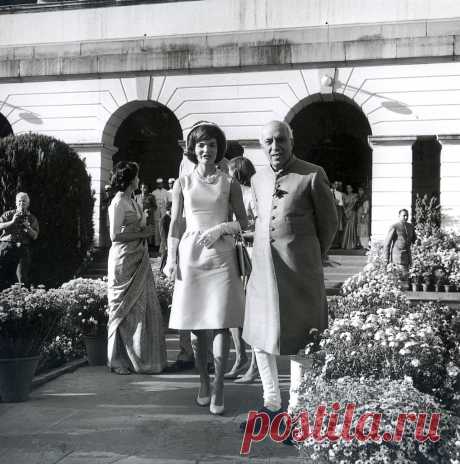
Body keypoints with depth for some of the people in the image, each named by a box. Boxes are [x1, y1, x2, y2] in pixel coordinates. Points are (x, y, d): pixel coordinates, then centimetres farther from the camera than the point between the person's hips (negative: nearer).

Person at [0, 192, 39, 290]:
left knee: (22, 277, -8)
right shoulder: (8, 214, 15)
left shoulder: (32, 218, 16)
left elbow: (35, 236, 7)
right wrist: (12, 222, -7)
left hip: (22, 248, 0)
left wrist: (28, 227, -9)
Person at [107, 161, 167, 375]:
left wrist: (146, 230, 5)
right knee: (125, 309, -2)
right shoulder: (118, 202, -10)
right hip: (124, 260, -8)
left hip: (139, 260, 8)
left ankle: (142, 358, 16)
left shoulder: (133, 201, 16)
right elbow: (115, 235, -15)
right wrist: (142, 233, -12)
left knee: (145, 307, 8)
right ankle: (119, 361, 7)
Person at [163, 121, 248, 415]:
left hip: (221, 257, -1)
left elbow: (244, 223, 8)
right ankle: (204, 383, 20)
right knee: (196, 325, 5)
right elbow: (175, 224, 9)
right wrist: (171, 258, 1)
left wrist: (220, 228, -9)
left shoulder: (229, 184, 7)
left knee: (221, 323, -7)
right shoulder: (183, 184, 9)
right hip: (191, 256, 1)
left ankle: (218, 390, -1)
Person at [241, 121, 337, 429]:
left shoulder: (312, 176, -6)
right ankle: (272, 405, 26)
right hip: (264, 269, 6)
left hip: (299, 273, -5)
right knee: (260, 339, 10)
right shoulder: (258, 179, 10)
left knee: (299, 343, 1)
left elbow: (329, 223, 3)